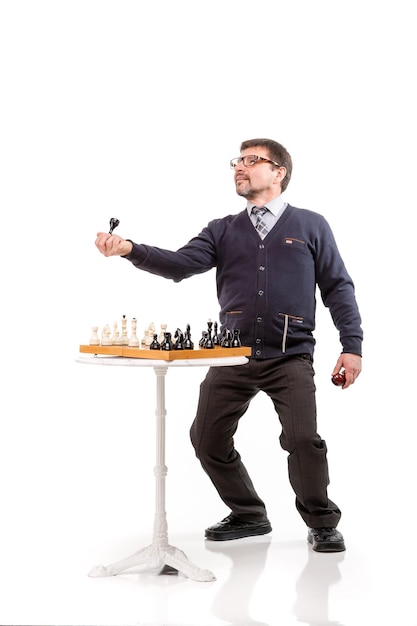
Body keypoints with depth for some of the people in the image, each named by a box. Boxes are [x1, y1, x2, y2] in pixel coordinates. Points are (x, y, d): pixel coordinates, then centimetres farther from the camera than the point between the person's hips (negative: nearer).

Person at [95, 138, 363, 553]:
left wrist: (352, 346, -3)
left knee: (303, 440, -17)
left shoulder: (311, 226, 7)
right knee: (207, 440, 4)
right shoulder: (223, 231, 13)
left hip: (290, 358, -4)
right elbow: (181, 264, -3)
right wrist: (130, 250, -20)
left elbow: (338, 288, 6)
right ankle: (248, 515, 26)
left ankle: (322, 524, 8)